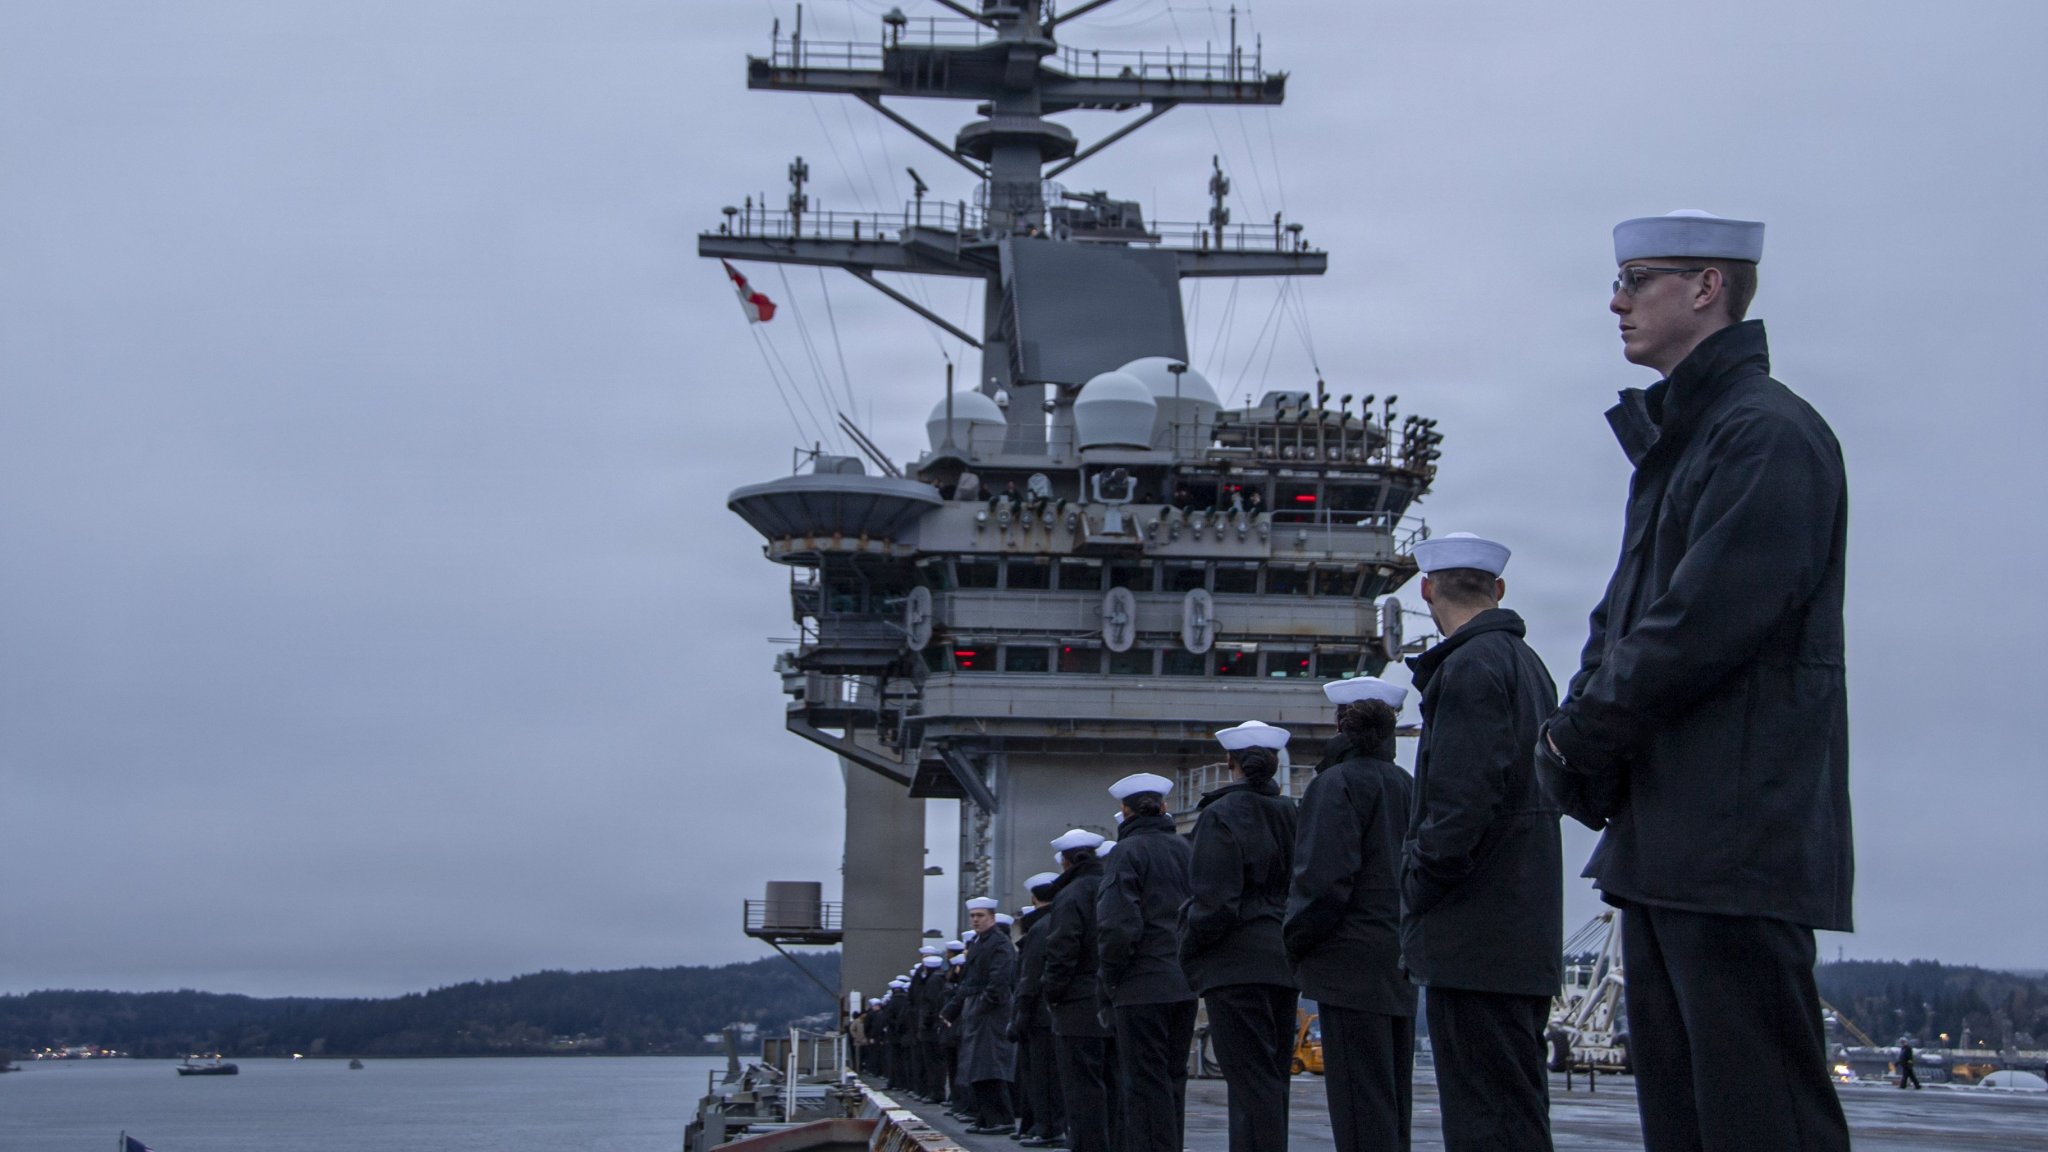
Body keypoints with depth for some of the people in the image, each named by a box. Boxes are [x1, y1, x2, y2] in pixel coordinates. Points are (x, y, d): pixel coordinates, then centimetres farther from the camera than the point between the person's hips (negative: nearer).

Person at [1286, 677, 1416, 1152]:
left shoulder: (1338, 783, -9)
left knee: (1360, 1100, -10)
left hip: (1353, 966, -8)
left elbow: (1324, 879, -17)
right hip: (1400, 963, 8)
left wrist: (1295, 940, -5)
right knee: (1394, 1099, 11)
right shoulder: (1406, 786, 14)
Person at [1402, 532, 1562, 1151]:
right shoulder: (1526, 664, 19)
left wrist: (1419, 888, -9)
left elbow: (1463, 801, -20)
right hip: (1526, 937, 10)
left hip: (1478, 936, -10)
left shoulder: (1471, 666, -11)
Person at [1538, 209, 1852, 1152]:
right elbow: (1625, 615, 21)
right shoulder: (1672, 438, 21)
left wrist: (1581, 734, -10)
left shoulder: (1770, 433, -10)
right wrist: (1580, 735, 3)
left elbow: (1707, 623, -19)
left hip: (1737, 843, -10)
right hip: (1665, 848, 10)